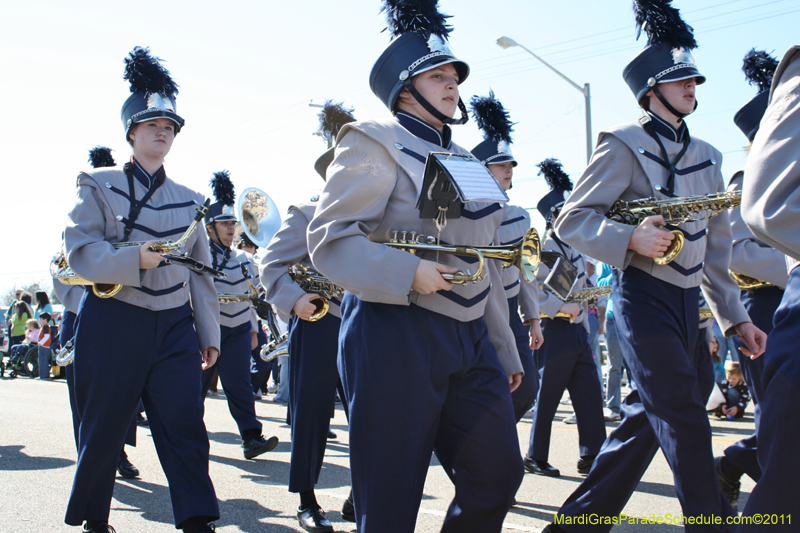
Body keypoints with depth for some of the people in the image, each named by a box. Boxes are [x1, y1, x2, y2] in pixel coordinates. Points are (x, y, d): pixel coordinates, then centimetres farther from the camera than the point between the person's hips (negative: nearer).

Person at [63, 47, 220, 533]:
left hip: (174, 326, 3)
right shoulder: (99, 186, 4)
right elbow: (80, 250, -8)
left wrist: (210, 334, 9)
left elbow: (202, 271, 13)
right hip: (112, 323, -3)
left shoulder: (190, 200, 13)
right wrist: (136, 258, -24)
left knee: (185, 426, -4)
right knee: (103, 426, 6)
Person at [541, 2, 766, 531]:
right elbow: (572, 219, -9)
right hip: (644, 295, -8)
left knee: (648, 419, 10)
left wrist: (736, 316, 16)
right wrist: (630, 238, -26)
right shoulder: (624, 144, -5)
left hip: (688, 299, 8)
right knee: (685, 421, -9)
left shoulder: (706, 156, 16)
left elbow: (717, 244, 19)